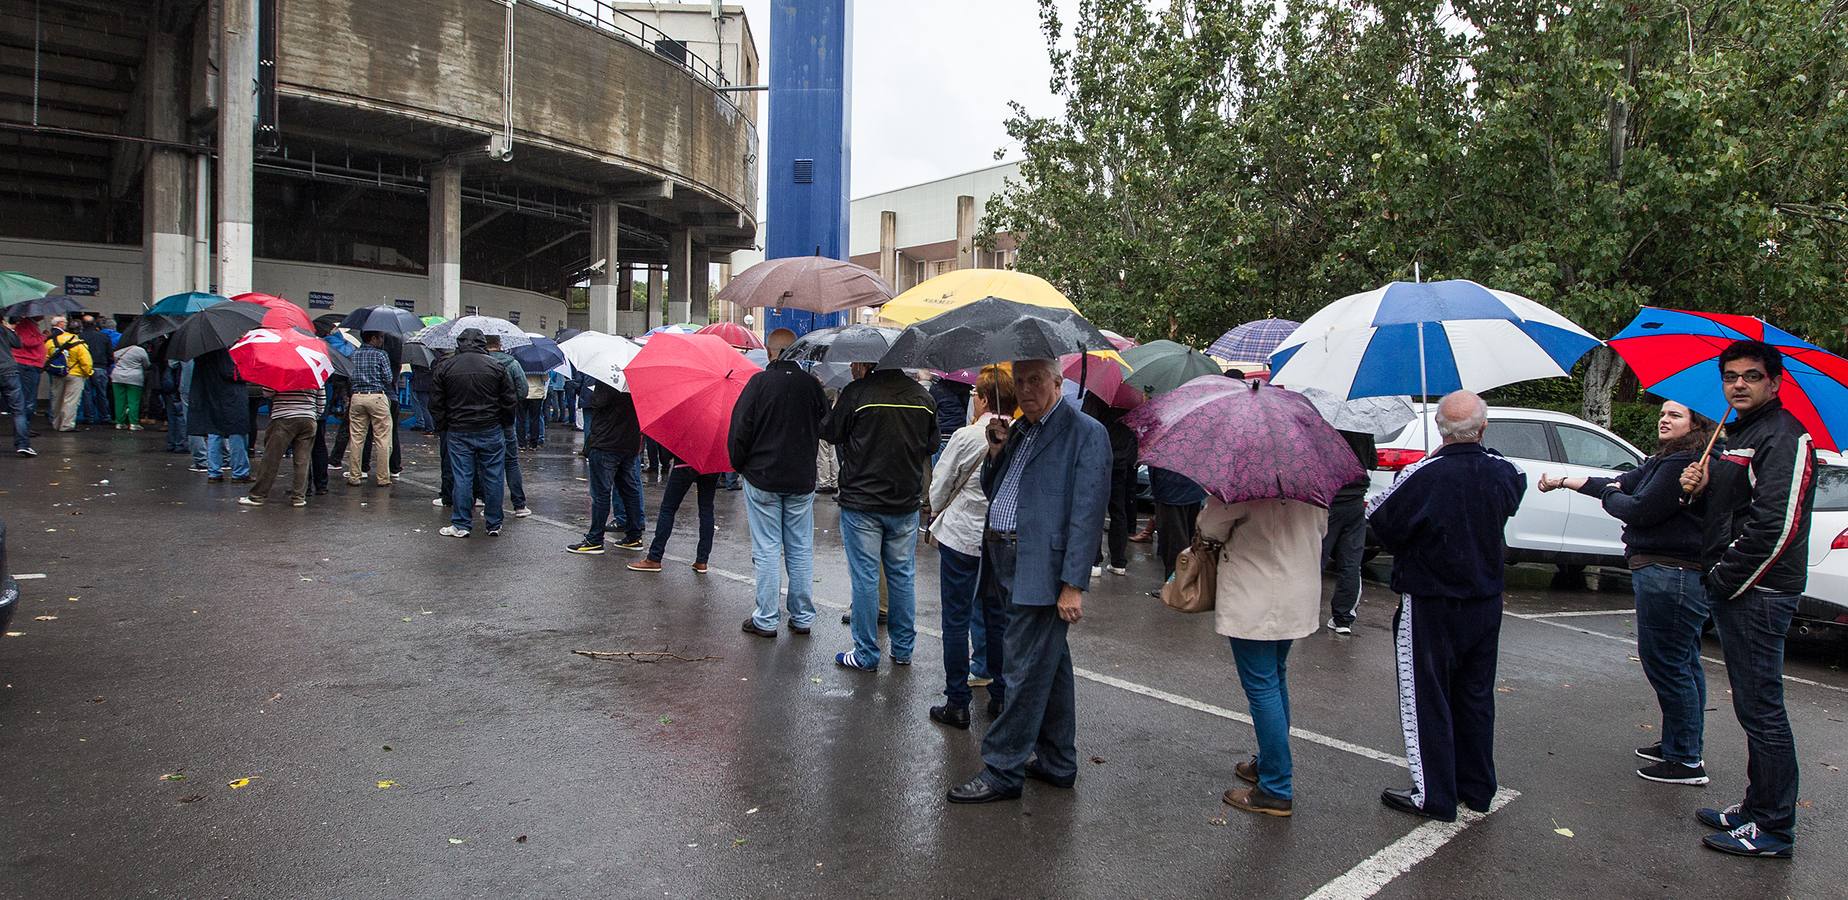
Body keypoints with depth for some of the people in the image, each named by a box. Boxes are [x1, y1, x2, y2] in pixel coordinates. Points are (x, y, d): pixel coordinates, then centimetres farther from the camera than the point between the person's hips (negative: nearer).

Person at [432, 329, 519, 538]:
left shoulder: (444, 367, 0)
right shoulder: (496, 366, -2)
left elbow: (436, 404, 3)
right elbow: (511, 401, 0)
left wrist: (443, 427, 14)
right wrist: (505, 424, 14)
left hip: (458, 433, 1)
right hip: (491, 431, 0)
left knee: (462, 478, 4)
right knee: (493, 477, 6)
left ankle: (461, 524, 8)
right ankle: (494, 524, 12)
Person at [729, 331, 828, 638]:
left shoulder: (759, 382, -11)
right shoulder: (811, 384, -2)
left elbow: (740, 429, -9)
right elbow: (826, 427, 8)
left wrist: (740, 464, 6)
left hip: (762, 478, -3)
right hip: (802, 480, 3)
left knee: (767, 550, 3)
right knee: (801, 551, 11)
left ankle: (766, 620, 8)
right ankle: (803, 617, 18)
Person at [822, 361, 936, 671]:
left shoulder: (857, 393, -14)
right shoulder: (923, 396, 0)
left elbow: (830, 433, -2)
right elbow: (931, 445, 10)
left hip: (861, 501, -4)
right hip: (906, 502, 4)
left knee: (865, 577, 4)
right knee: (902, 575, 14)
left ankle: (866, 654, 12)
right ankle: (903, 649, 23)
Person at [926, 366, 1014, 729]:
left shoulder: (966, 437, -15)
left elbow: (939, 488, -5)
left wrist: (935, 521, 13)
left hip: (961, 536, -4)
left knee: (956, 620, 4)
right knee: (997, 617, 17)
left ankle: (957, 703, 8)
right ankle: (1001, 695, 27)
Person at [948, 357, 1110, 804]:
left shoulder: (1086, 432, -11)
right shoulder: (1019, 429, 14)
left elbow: (1087, 512, -16)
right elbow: (993, 491, 19)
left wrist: (1073, 585, -20)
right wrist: (996, 451, 1)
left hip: (1042, 571, -8)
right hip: (1006, 563, 8)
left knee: (1024, 671, -1)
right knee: (1048, 666, 18)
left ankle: (1002, 770, 10)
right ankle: (1057, 763, 30)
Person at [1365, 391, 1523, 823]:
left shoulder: (1424, 475, -23)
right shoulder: (1504, 473, -6)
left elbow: (1380, 519, -15)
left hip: (1430, 605, -6)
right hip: (1485, 603, 6)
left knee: (1426, 700, 5)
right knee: (1475, 697, 18)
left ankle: (1434, 796, 10)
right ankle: (1477, 788, 29)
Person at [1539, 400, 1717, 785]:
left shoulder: (1683, 464, -17)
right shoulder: (1662, 461, 15)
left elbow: (1641, 510, -20)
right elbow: (1620, 484, 19)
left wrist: (1610, 496, -1)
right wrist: (1562, 482, 19)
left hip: (1669, 576, -11)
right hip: (1673, 574, 11)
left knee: (1666, 664, -5)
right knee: (1681, 664, 18)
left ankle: (1687, 761, 4)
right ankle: (1677, 745, 31)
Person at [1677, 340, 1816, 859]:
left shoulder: (1785, 437, -13)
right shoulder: (1738, 435, 18)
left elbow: (1777, 525, -22)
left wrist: (1728, 580, -15)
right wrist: (1699, 489, 4)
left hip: (1758, 595, -10)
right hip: (1732, 591, 10)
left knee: (1762, 711, -4)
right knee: (1754, 708, 16)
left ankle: (1773, 830, 5)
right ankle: (1755, 810, 26)